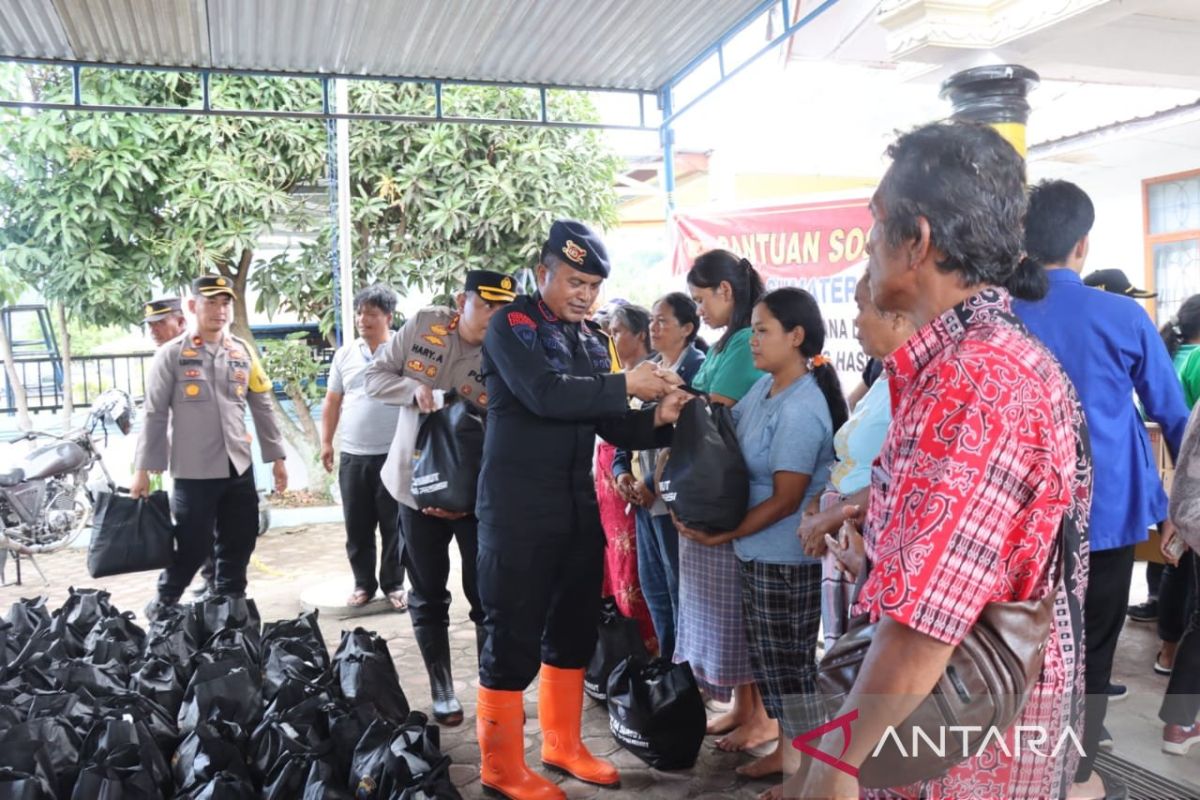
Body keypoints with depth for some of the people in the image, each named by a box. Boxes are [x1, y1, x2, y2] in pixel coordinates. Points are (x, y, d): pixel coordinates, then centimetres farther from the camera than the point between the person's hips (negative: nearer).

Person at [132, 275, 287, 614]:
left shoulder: (243, 352, 7)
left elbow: (262, 407, 12)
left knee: (239, 544, 10)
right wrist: (143, 469, -5)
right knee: (192, 546, 2)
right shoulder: (171, 355, -4)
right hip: (193, 471, -4)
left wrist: (277, 457, 10)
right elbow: (155, 414, -3)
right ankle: (164, 605, 25)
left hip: (239, 468, 4)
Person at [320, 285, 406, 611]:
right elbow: (332, 402, 14)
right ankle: (363, 583, 24)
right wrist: (326, 442, 12)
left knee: (393, 525, 6)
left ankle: (394, 584, 20)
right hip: (352, 455, 4)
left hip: (394, 454, -4)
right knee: (357, 526, 11)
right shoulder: (345, 354, 8)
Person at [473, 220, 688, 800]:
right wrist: (625, 384, -22)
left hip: (578, 507, 7)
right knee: (513, 639, 1)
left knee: (574, 633, 16)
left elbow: (609, 426, 12)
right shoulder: (511, 324, -8)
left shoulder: (594, 342, 11)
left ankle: (562, 745, 33)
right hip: (517, 509, -7)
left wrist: (656, 420, -6)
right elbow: (544, 394, -25)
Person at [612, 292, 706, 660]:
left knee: (680, 588, 2)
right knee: (652, 586, 16)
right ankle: (667, 662, 31)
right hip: (643, 495, 8)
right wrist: (621, 471, -1)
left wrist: (654, 482, -16)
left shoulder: (698, 368, -11)